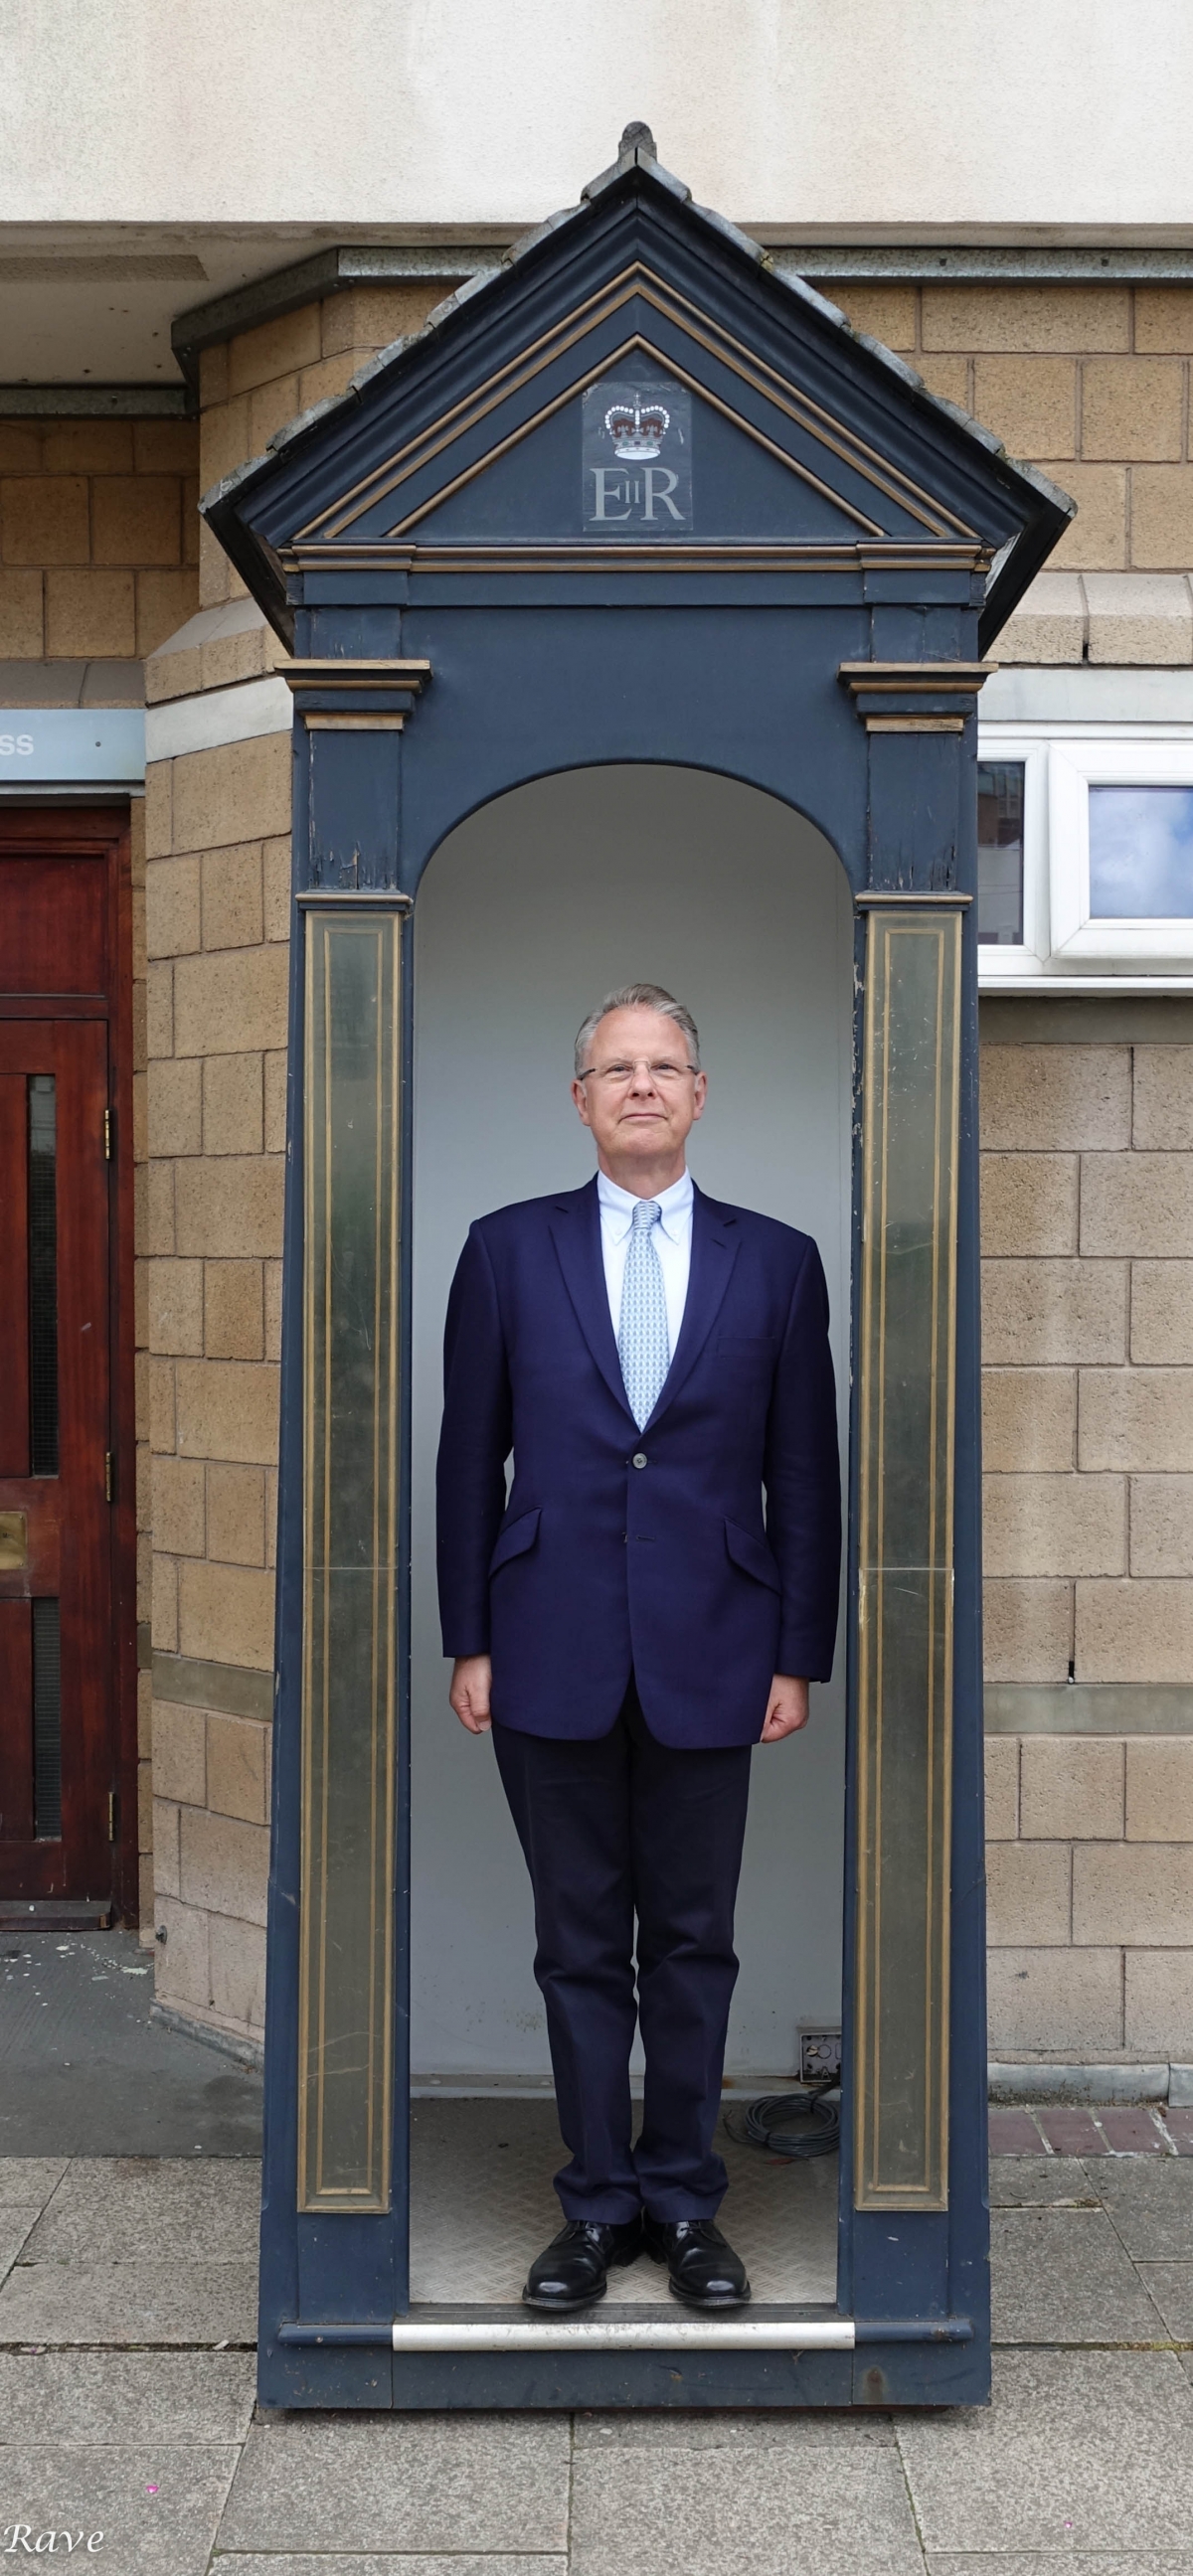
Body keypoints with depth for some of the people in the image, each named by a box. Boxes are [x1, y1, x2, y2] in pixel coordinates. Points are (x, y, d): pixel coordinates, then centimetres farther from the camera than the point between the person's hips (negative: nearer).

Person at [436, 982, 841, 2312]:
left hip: (708, 1659, 0)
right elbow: (468, 1459, 5)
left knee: (692, 1944, 9)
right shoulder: (508, 1250, 4)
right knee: (579, 1945, 9)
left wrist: (799, 1655, 1)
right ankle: (597, 2201, 22)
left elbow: (805, 1475, 5)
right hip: (554, 1656, 0)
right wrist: (468, 1643, 1)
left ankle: (683, 2201, 24)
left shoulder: (776, 1261, 5)